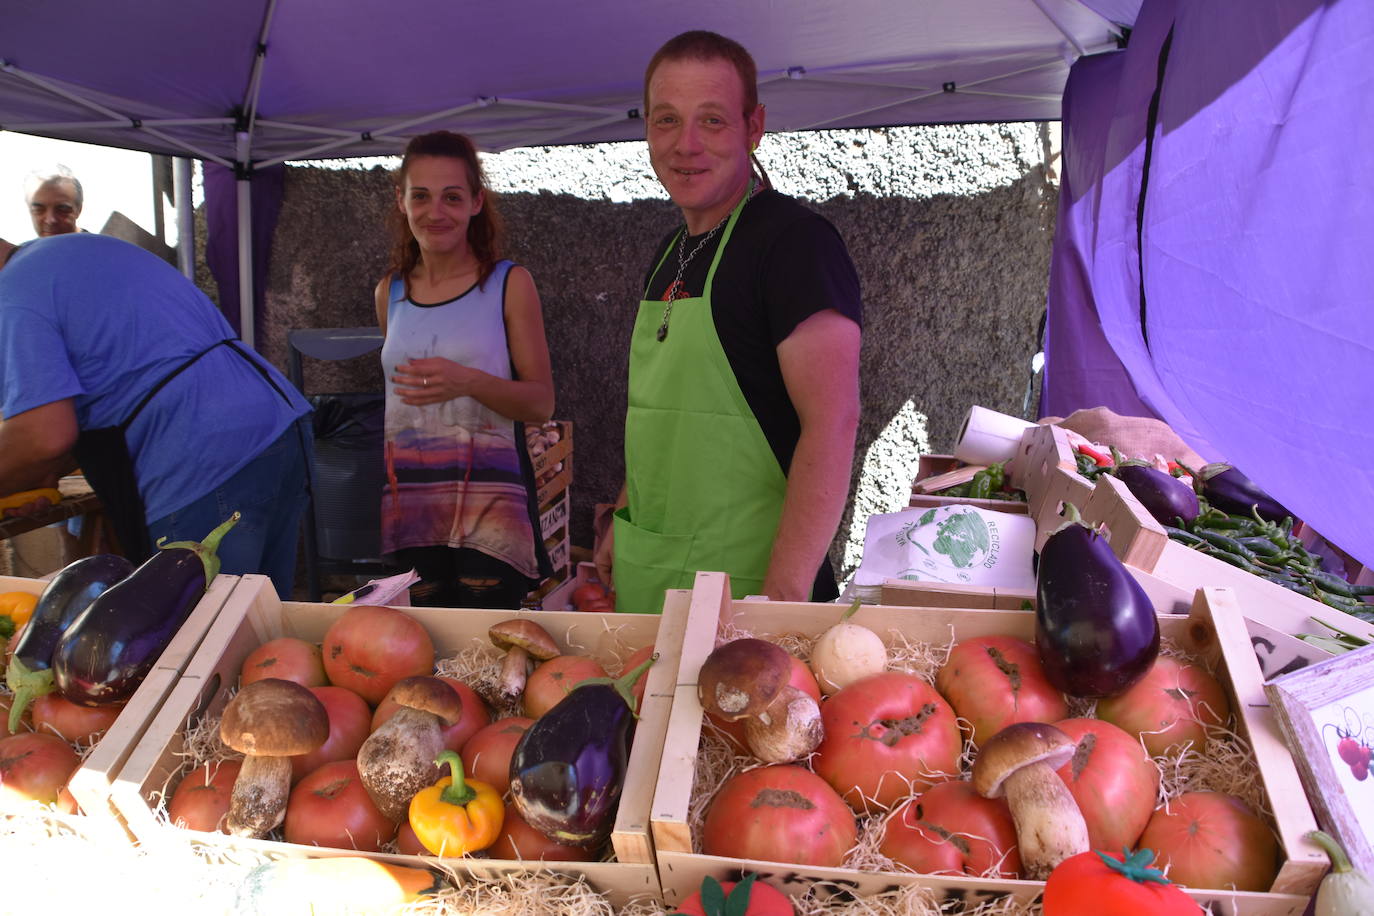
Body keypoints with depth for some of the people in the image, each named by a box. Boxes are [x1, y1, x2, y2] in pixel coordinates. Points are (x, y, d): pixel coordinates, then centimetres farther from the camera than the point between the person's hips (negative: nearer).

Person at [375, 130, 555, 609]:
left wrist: (470, 382, -19)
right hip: (409, 495, 4)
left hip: (489, 497, -3)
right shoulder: (391, 292, 12)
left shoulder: (510, 284, 0)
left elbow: (542, 402, -2)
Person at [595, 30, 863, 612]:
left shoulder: (796, 240, -13)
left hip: (746, 583, -8)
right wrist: (624, 526, 16)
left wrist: (783, 593, -27)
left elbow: (833, 422, -22)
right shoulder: (671, 256, 13)